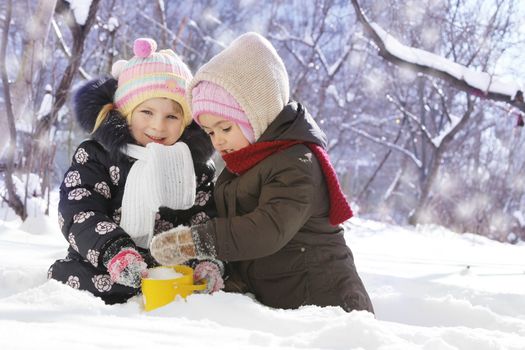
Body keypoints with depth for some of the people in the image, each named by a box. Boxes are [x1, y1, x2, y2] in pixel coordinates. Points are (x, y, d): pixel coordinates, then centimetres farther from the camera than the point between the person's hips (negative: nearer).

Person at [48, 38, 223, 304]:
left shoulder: (197, 167, 13)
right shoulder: (94, 157, 5)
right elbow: (80, 214, -7)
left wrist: (207, 262, -16)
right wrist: (115, 251, -26)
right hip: (101, 279, -1)